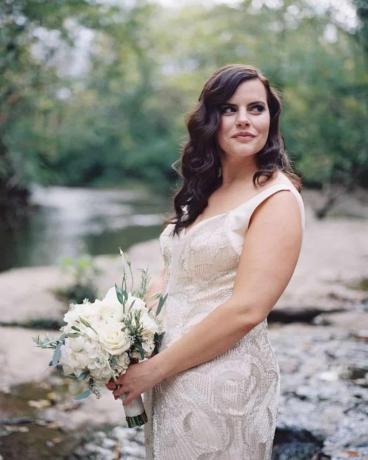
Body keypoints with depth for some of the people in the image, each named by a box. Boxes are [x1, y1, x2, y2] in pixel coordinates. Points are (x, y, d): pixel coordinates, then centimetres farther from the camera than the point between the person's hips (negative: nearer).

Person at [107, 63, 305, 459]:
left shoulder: (278, 199, -14)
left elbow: (245, 311, -22)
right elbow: (172, 274, 11)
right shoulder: (201, 192, 9)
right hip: (167, 377, 7)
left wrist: (155, 368, -17)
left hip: (223, 380, -7)